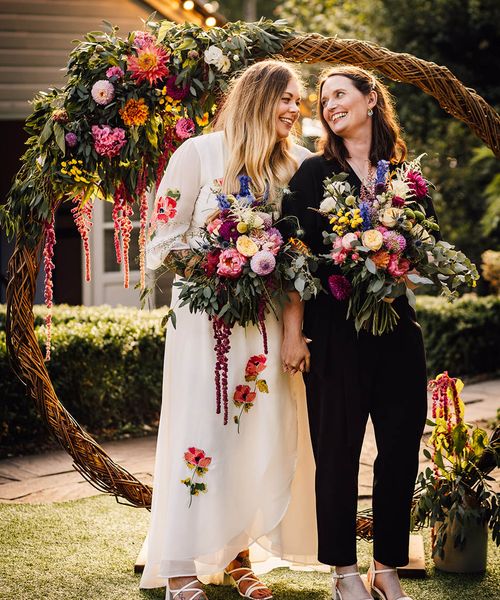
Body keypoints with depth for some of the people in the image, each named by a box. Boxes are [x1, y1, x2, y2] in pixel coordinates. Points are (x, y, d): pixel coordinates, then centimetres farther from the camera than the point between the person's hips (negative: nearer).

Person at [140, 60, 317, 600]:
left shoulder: (295, 164, 8)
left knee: (262, 434, 5)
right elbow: (165, 237, -3)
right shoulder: (200, 152, -4)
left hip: (265, 315, 5)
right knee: (200, 431, -4)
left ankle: (237, 555, 20)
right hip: (206, 311, -4)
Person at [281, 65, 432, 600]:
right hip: (335, 329, -3)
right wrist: (293, 332, -11)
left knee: (401, 445, 4)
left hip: (397, 326, 4)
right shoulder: (315, 172, 1)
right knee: (337, 447, 2)